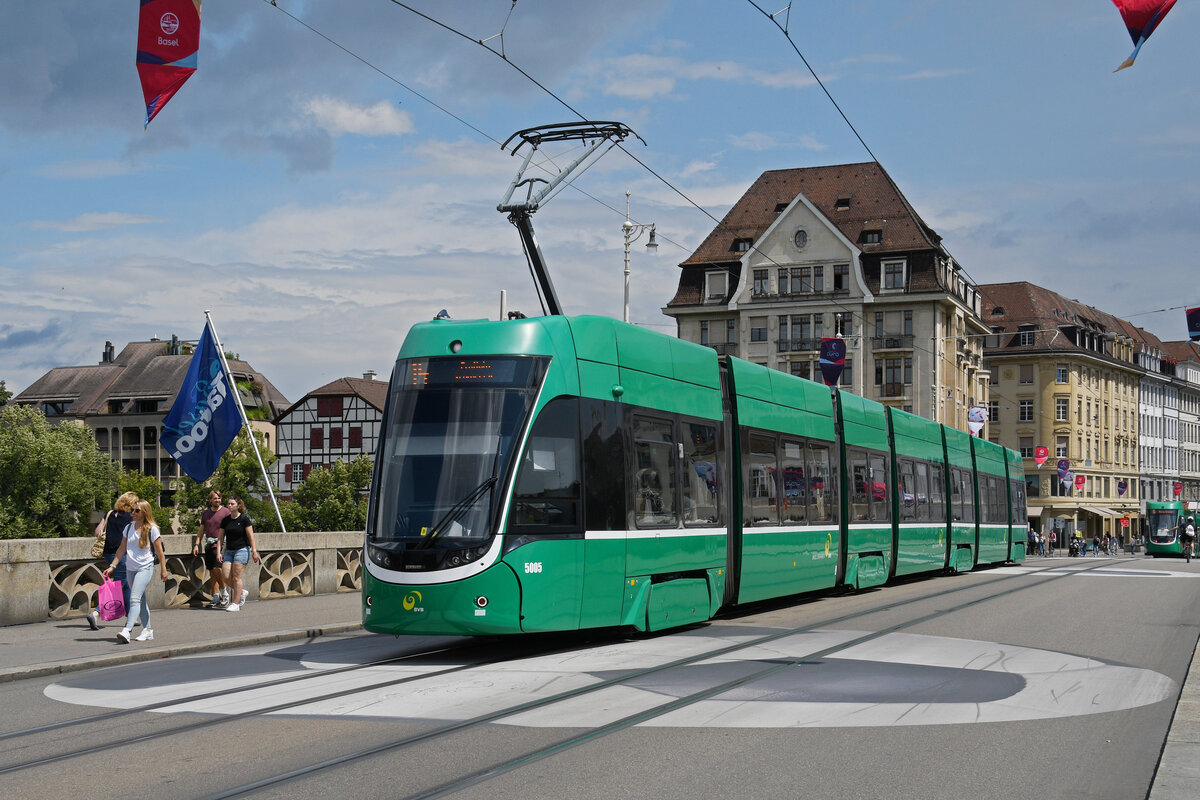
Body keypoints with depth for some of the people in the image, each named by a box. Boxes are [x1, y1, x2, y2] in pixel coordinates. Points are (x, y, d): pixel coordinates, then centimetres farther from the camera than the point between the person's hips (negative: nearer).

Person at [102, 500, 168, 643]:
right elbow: (122, 549, 14)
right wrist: (112, 566, 7)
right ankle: (147, 629, 20)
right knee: (141, 600, 11)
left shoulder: (152, 529, -5)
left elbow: (159, 551, -2)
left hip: (145, 568, -6)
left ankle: (127, 631, -28)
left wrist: (163, 570, -2)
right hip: (130, 568, 6)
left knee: (135, 598, -18)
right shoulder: (129, 528, 9)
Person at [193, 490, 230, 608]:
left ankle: (224, 592, 1)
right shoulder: (205, 513, 14)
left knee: (217, 568, -17)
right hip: (209, 545, 6)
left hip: (221, 544, -5)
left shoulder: (225, 512, 0)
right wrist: (197, 544, 8)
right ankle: (215, 598, 11)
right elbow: (201, 530, 18)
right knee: (212, 572, 6)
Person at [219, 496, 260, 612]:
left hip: (242, 550, -6)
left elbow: (251, 536, -6)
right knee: (225, 577, -4)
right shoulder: (225, 520, 10)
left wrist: (254, 551, -11)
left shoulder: (244, 519, -5)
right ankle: (242, 592, 19)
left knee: (236, 576, -9)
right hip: (229, 551, 6)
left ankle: (236, 603, -2)